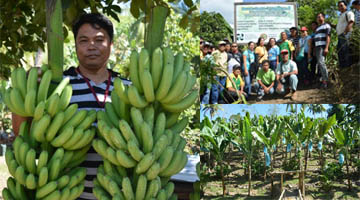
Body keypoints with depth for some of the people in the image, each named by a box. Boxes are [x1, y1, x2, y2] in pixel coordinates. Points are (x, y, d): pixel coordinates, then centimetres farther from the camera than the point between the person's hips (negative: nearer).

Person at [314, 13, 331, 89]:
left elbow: (328, 37, -10)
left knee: (321, 62, -20)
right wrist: (315, 50, 18)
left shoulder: (326, 25, 0)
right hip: (317, 47, 9)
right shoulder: (317, 28, 25)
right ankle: (323, 79, 7)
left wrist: (326, 48, -20)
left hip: (323, 47, -9)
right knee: (319, 63, 5)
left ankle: (325, 80, -23)